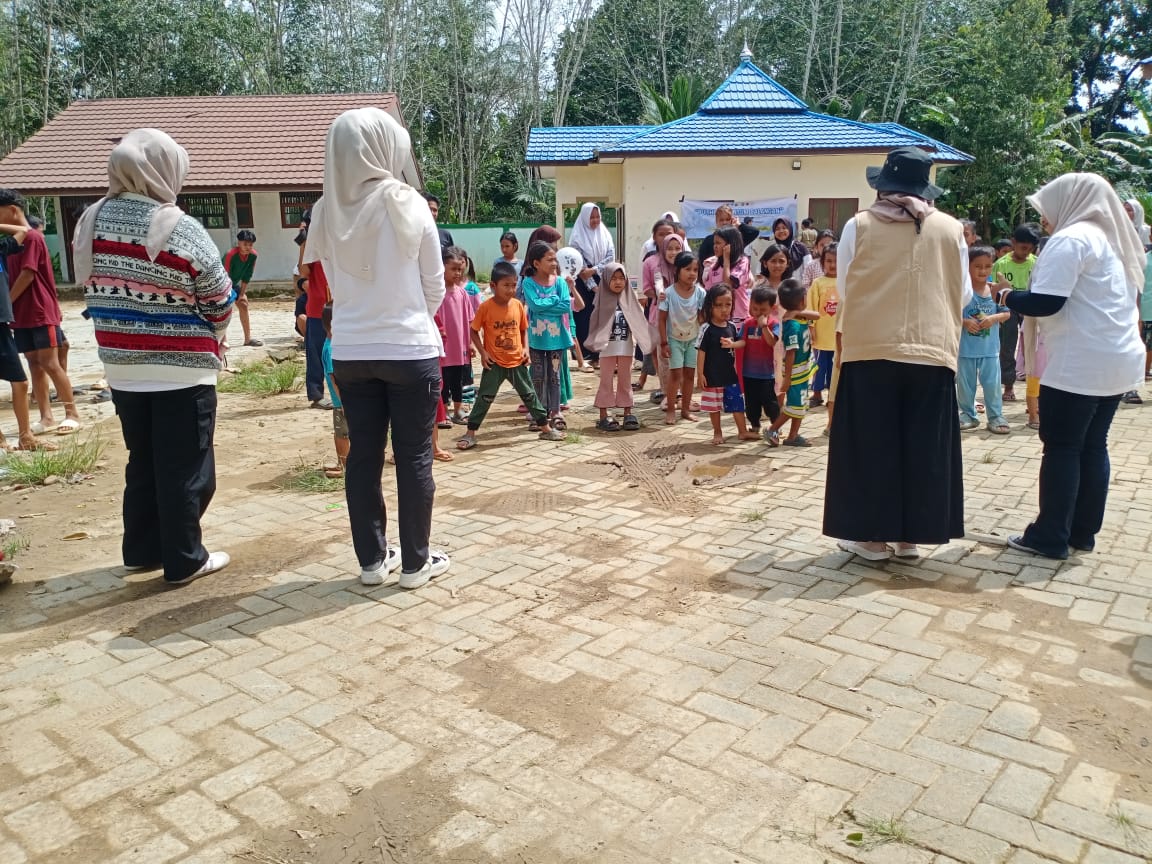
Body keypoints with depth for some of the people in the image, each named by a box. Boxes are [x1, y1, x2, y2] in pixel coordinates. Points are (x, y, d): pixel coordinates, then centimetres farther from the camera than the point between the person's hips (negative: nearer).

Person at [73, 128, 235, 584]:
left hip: (122, 369, 6)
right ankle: (184, 560, 13)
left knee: (142, 463, 19)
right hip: (182, 372, -6)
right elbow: (220, 302, -9)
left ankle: (142, 550, 28)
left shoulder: (90, 224, 2)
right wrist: (211, 339, 10)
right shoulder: (181, 231, -16)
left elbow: (94, 291, 11)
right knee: (184, 468, 5)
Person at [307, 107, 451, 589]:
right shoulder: (407, 205, -11)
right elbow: (434, 285, -2)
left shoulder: (326, 212, 0)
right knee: (414, 458, 6)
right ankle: (416, 562, 15)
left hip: (350, 352, 4)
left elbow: (334, 285, 7)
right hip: (410, 350, -4)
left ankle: (372, 559, 22)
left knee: (363, 455, 12)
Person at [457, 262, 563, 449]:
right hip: (494, 363, -3)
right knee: (484, 398, -1)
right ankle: (470, 434, 8)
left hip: (517, 361, 4)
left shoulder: (518, 305, -1)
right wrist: (482, 352, -11)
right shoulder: (486, 307, -13)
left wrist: (525, 348, -2)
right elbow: (474, 330, -5)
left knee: (529, 395, 12)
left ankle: (546, 428, 22)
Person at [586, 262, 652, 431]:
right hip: (607, 346, -2)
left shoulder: (629, 299, 3)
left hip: (626, 346, 2)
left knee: (625, 380, 10)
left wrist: (643, 340, -4)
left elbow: (639, 320, 4)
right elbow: (596, 322, -4)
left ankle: (628, 413, 16)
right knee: (606, 381, 3)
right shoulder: (603, 299, -3)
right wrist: (596, 342, -14)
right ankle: (604, 415, 7)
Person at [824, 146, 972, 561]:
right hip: (932, 352, 2)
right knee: (923, 447, 10)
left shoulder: (859, 225, -2)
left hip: (870, 349, -2)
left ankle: (873, 535, 12)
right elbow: (963, 296, 10)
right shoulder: (950, 229, 3)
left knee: (871, 444, 7)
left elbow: (843, 290, 5)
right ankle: (911, 536, 18)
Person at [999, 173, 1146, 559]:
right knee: (1092, 446, 12)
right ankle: (1083, 532, 18)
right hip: (1117, 358, 9)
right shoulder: (1113, 239, 17)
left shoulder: (1071, 239, -11)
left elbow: (1046, 302, -19)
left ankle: (1050, 537, 3)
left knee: (1061, 447, -2)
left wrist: (1009, 297, -1)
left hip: (1079, 364, -9)